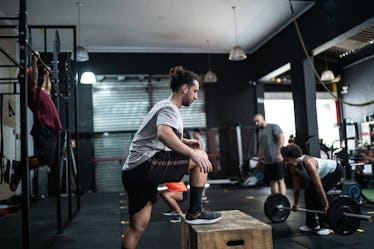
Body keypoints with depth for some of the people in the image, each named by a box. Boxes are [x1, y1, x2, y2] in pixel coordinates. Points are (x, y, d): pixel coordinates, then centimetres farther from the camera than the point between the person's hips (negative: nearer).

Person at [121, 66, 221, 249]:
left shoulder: (164, 106, 25)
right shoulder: (170, 108, -7)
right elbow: (163, 134, -30)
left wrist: (184, 141, 34)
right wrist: (193, 154, -34)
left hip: (132, 170, 10)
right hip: (146, 165, -10)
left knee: (138, 226, 13)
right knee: (201, 158, -5)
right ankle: (194, 213, 0)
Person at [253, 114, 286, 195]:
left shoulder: (273, 127, -3)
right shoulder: (260, 131, 20)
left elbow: (281, 138, -14)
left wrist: (279, 152, -25)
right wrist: (259, 159, 20)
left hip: (277, 160, -7)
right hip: (267, 161, 7)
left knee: (280, 180, -6)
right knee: (272, 181, 8)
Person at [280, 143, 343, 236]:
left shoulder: (308, 163, -38)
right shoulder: (293, 168, -14)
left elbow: (319, 186, -39)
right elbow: (296, 187, -1)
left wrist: (326, 205, -37)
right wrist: (295, 203, 6)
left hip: (335, 171, -8)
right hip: (323, 174, 8)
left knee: (317, 193, -21)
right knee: (308, 193, -2)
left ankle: (326, 226, -11)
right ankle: (311, 224, 12)